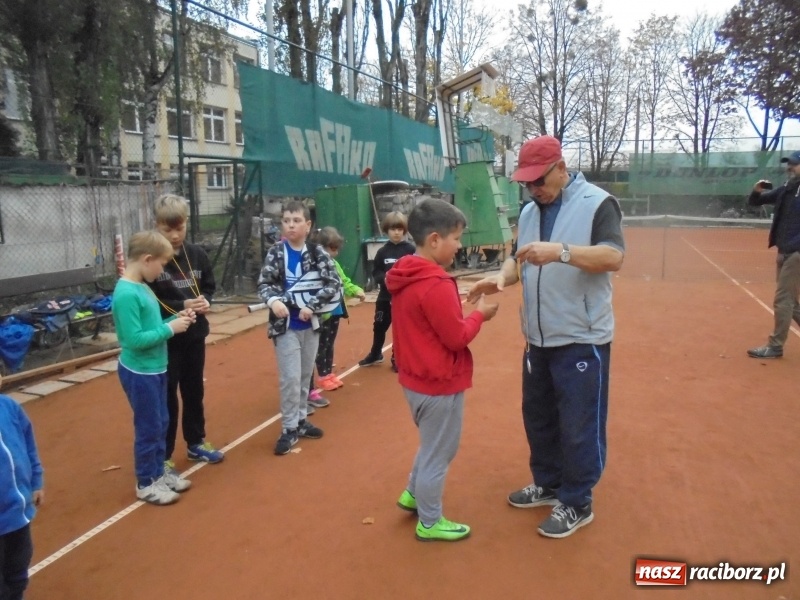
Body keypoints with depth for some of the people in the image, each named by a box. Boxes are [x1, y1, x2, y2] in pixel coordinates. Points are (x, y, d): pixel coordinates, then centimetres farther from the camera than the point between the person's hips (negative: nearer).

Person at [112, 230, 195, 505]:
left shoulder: (142, 287, 4)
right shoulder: (126, 294, -23)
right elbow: (135, 339, -26)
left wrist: (176, 318, -1)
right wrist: (170, 328, -19)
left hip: (155, 368, 9)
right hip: (139, 373, -9)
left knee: (161, 423, 18)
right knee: (149, 428, 5)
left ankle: (159, 472, 34)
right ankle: (146, 483, 22)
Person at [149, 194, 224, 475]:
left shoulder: (197, 255, 0)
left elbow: (209, 286, 11)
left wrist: (205, 302, -11)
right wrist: (180, 306, -26)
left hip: (195, 336, 5)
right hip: (164, 340, -5)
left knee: (194, 392, 19)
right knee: (165, 397, 5)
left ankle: (196, 443, 37)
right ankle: (162, 456, 20)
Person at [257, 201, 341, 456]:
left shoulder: (317, 252, -4)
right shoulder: (276, 252, -5)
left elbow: (334, 284, -9)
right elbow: (264, 283, -5)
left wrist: (311, 306, -19)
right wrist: (273, 300, -26)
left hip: (310, 323, 2)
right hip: (285, 325, -2)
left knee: (305, 376, 15)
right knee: (290, 378, -4)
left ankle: (301, 420, 32)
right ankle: (289, 428, 11)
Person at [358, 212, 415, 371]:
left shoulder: (411, 250, -7)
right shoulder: (383, 251, 1)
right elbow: (375, 272, 4)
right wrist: (384, 279, -15)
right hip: (385, 296, 3)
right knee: (379, 326, 14)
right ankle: (375, 354, 35)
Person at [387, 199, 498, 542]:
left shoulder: (404, 277, 4)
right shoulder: (437, 285, -25)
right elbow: (457, 338, -20)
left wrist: (465, 311, 4)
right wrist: (479, 314, -5)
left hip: (416, 378, 9)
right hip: (440, 384, -9)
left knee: (433, 446, 28)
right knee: (438, 454, 9)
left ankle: (413, 494, 42)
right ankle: (430, 523, 25)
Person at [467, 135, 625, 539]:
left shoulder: (597, 203, -10)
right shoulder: (529, 212, 11)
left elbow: (613, 257, -22)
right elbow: (519, 259, 11)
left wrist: (561, 252, -37)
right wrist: (501, 277, -11)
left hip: (582, 340, -7)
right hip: (538, 338, 7)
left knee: (579, 425, 4)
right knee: (537, 417, 18)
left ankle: (576, 504, 21)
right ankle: (548, 485, 38)